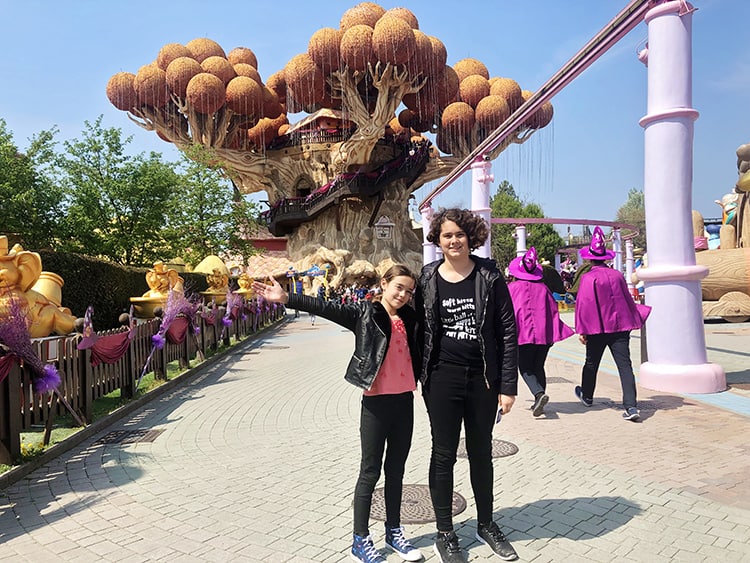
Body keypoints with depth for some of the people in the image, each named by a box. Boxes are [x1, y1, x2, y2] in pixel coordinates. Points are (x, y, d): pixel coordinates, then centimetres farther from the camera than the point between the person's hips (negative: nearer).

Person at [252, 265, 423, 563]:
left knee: (396, 469, 17)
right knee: (370, 471, 5)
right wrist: (286, 299, -26)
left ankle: (394, 531, 32)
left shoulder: (409, 318, 7)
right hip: (376, 402, -5)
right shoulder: (364, 312, -7)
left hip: (404, 401, 5)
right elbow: (325, 307, -17)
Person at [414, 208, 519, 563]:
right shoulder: (428, 279, -1)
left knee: (481, 453, 17)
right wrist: (423, 379, 2)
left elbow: (508, 331, -4)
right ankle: (444, 534, 26)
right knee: (443, 454, 10)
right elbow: (420, 330, 5)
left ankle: (486, 524, 37)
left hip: (483, 379, 0)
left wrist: (508, 385, -7)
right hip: (442, 379, 0)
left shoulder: (489, 276, -5)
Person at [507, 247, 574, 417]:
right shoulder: (543, 287, 10)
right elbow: (553, 310, 11)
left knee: (525, 368, 1)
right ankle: (539, 403, 14)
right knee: (538, 367, 14)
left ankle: (539, 394, -22)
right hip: (544, 333, 4)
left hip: (523, 333, -4)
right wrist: (553, 334, 16)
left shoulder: (512, 288, 2)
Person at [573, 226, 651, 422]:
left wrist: (582, 330, -10)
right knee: (624, 365, -3)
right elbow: (627, 300, 14)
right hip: (620, 326, 3)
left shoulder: (588, 277, -10)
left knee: (591, 363, 15)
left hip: (597, 327, -3)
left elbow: (583, 304, -13)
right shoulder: (617, 275, 4)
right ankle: (631, 407, -11)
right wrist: (642, 313, 30)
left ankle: (587, 396, 35)